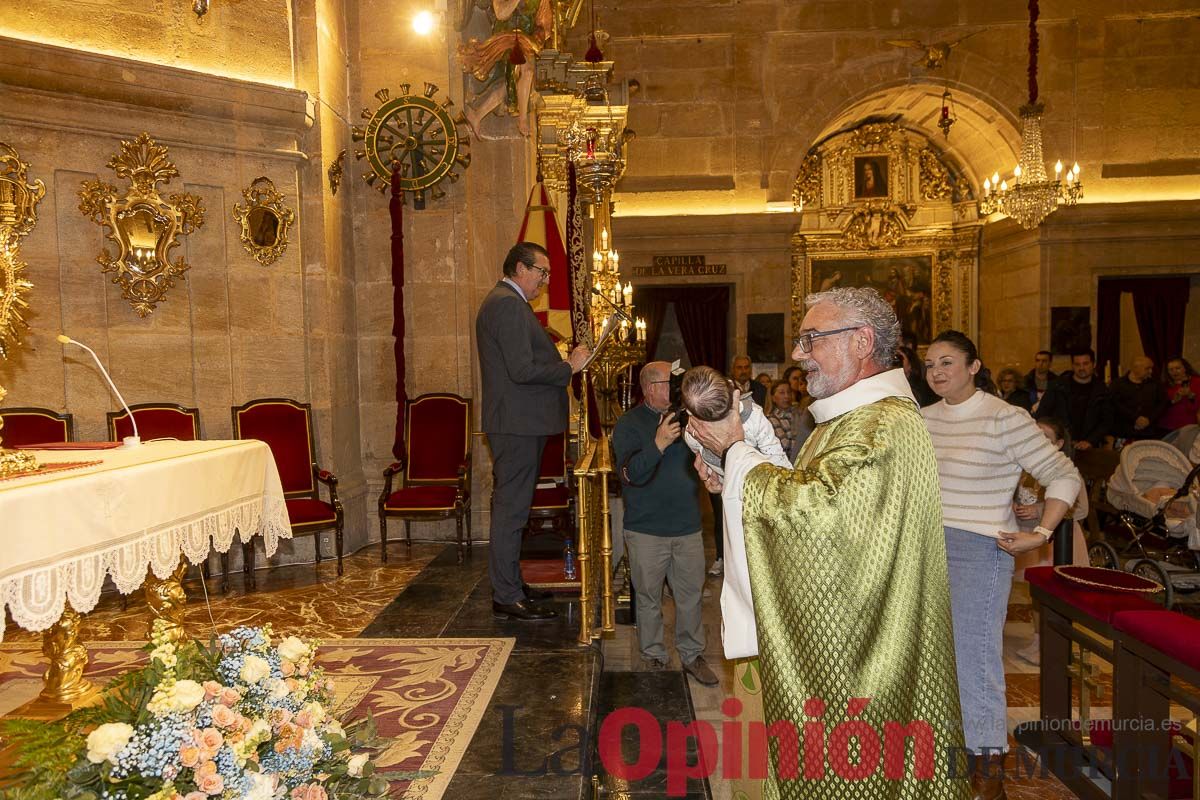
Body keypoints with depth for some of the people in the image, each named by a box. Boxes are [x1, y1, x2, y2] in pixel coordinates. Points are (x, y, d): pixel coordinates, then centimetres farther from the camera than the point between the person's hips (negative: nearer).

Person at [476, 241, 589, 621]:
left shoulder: (503, 301, 19)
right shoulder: (509, 304, -15)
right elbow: (522, 369, -24)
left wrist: (561, 362, 10)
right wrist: (568, 368, -13)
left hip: (516, 422, 11)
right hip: (517, 423, -11)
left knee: (510, 507, 17)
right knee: (511, 509, -5)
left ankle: (510, 583, 28)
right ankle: (507, 598, 3)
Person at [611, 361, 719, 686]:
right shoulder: (629, 424, -7)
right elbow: (632, 473, -19)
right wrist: (658, 444, -31)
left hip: (687, 526, 4)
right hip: (646, 529, -4)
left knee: (691, 594, 11)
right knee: (649, 597, 9)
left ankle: (691, 655, 27)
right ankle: (653, 656, 26)